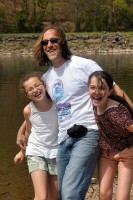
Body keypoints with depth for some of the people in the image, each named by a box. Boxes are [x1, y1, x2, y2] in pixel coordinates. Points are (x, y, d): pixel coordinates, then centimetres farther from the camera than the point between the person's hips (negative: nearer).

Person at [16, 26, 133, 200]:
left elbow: (116, 91, -6)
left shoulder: (84, 65, -6)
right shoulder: (46, 77, 14)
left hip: (87, 135, -7)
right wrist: (21, 131, 22)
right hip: (63, 139, 7)